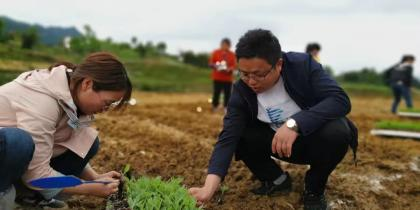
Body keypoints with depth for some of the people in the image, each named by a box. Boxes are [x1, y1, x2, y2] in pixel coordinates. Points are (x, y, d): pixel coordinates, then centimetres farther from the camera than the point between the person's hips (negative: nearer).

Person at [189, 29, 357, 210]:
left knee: (337, 131, -34)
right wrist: (209, 188, -37)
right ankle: (277, 180, 6)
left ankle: (314, 189, -6)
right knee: (239, 134, -19)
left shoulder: (303, 65, -23)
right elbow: (228, 137, -24)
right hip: (279, 143, 3)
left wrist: (294, 123, -44)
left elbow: (341, 99, -31)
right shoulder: (241, 91, -17)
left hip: (315, 136, -2)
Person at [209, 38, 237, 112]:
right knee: (216, 93, 0)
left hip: (228, 79, 1)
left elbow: (234, 66, 0)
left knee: (227, 94, 1)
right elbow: (210, 63, 3)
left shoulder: (232, 54, 5)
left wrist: (229, 69, -19)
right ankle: (215, 107, 13)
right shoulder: (215, 52, 3)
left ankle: (226, 108, 11)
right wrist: (215, 66, -17)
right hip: (217, 78, -1)